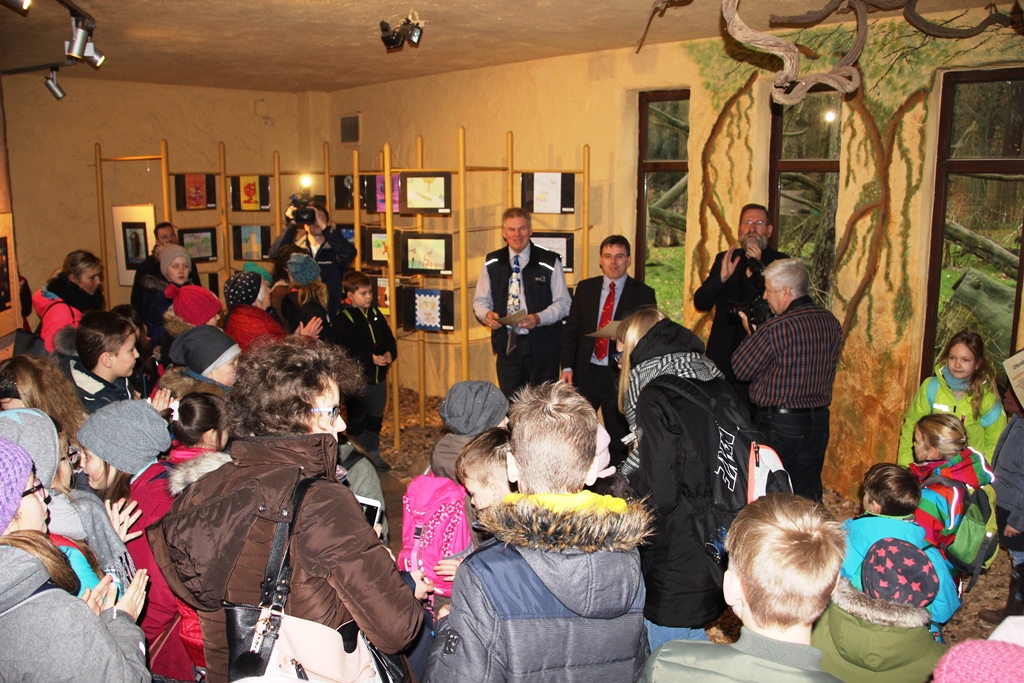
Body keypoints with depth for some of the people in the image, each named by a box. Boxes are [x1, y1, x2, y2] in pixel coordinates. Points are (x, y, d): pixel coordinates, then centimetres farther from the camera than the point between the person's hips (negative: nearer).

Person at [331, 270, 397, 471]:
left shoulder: (376, 314, 8)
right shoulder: (343, 320, -14)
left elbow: (389, 339, 14)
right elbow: (342, 352, -21)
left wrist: (390, 354, -7)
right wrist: (370, 358, -22)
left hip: (379, 377, 6)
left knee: (375, 418, 17)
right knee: (357, 421, 6)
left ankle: (373, 453, 31)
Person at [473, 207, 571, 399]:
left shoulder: (549, 262, -4)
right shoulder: (492, 263, 6)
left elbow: (563, 302, -3)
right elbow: (480, 300, 12)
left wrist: (539, 318, -21)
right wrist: (487, 314, -11)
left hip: (541, 345, -3)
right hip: (507, 345, 3)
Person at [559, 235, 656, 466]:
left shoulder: (643, 294, -1)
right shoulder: (585, 288, 7)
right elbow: (570, 329, 8)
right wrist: (567, 366, 1)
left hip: (620, 375, -2)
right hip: (586, 372, 2)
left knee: (618, 437, 9)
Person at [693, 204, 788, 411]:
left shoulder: (779, 262, 0)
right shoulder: (724, 259, 10)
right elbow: (700, 303, 3)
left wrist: (757, 271, -20)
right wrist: (721, 277, -15)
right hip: (723, 354, 3)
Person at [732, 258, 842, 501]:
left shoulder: (775, 329, -20)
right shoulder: (832, 323, 2)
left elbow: (740, 369, -12)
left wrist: (751, 332, 2)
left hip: (778, 424, -6)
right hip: (819, 421, 6)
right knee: (808, 495, 15)